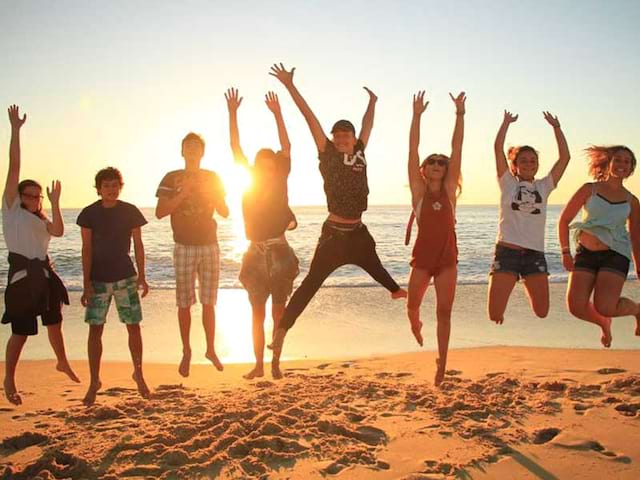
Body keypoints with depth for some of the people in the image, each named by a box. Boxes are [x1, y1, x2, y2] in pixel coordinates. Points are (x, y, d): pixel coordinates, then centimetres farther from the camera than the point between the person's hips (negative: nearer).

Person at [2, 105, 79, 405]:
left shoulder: (42, 220, 15)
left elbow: (58, 231, -8)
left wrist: (55, 202, -13)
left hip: (44, 274, 6)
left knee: (54, 324, 18)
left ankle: (63, 363, 41)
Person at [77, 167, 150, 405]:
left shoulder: (130, 212, 0)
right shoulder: (89, 214, -3)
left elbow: (138, 245, 4)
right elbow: (87, 249, -3)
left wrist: (142, 277, 0)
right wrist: (86, 283, -8)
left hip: (126, 277, 1)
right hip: (98, 279, 0)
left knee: (134, 327, 3)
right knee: (95, 329, 0)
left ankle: (139, 374, 21)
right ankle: (94, 382, 12)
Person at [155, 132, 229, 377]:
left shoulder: (212, 178, 8)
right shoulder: (171, 179, 1)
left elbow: (225, 212, 5)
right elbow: (160, 212, -9)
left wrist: (210, 194, -11)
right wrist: (183, 193, -18)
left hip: (210, 246, 2)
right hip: (184, 247, -2)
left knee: (208, 303, 4)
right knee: (184, 303, 0)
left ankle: (211, 349, 13)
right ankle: (186, 352, 9)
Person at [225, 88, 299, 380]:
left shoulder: (280, 181, 1)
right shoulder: (250, 181, 5)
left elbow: (286, 148, -7)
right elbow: (235, 148, 1)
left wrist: (277, 114, -13)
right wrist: (233, 114, -5)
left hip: (279, 252, -2)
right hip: (256, 253, 2)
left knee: (278, 311, 5)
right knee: (258, 312, 7)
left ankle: (276, 363, 14)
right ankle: (258, 364, 15)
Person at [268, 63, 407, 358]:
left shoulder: (359, 153, 5)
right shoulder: (328, 154, -7)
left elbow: (368, 125, 23)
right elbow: (310, 118, -10)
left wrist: (372, 102, 37)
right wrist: (290, 86, -11)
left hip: (358, 232, 6)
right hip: (334, 233, -6)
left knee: (374, 267, 32)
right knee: (311, 283, -11)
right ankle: (282, 328, -10)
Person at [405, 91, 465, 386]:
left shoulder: (449, 190, 5)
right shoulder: (419, 190, 1)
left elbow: (457, 150, 0)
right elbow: (413, 151, -6)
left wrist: (460, 114, -5)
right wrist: (417, 116, -12)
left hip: (447, 258, 1)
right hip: (422, 257, -1)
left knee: (444, 311, 2)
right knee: (412, 306, 9)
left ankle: (442, 362, 9)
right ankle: (416, 327, 45)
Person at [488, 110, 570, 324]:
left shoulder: (543, 186, 14)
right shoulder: (508, 184, 7)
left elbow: (565, 157, 9)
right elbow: (498, 148, 0)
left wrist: (556, 126, 10)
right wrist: (506, 122, 6)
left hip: (535, 254, 3)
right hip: (506, 252, -3)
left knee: (542, 313, -1)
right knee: (495, 315, -9)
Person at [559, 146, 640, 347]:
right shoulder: (589, 190, 4)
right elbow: (564, 220, 6)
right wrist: (565, 252, -2)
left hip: (615, 255, -1)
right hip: (585, 253, 1)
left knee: (604, 307, -18)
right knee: (576, 306, -10)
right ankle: (604, 323, 25)